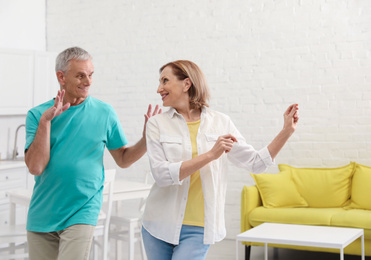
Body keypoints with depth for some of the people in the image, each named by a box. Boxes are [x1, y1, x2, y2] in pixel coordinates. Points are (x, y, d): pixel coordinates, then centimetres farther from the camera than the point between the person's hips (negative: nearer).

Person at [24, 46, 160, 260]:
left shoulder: (104, 112, 0)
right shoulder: (37, 114, -1)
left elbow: (123, 159, 6)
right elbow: (35, 167, -11)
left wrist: (147, 139, -11)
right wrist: (45, 121, -17)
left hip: (82, 213, -2)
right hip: (41, 216, 2)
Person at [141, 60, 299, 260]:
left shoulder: (220, 122, 2)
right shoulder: (157, 124, -2)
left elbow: (255, 163, 4)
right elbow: (161, 174, -15)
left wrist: (286, 131, -2)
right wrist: (210, 155, -22)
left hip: (198, 229, -1)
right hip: (160, 225, 1)